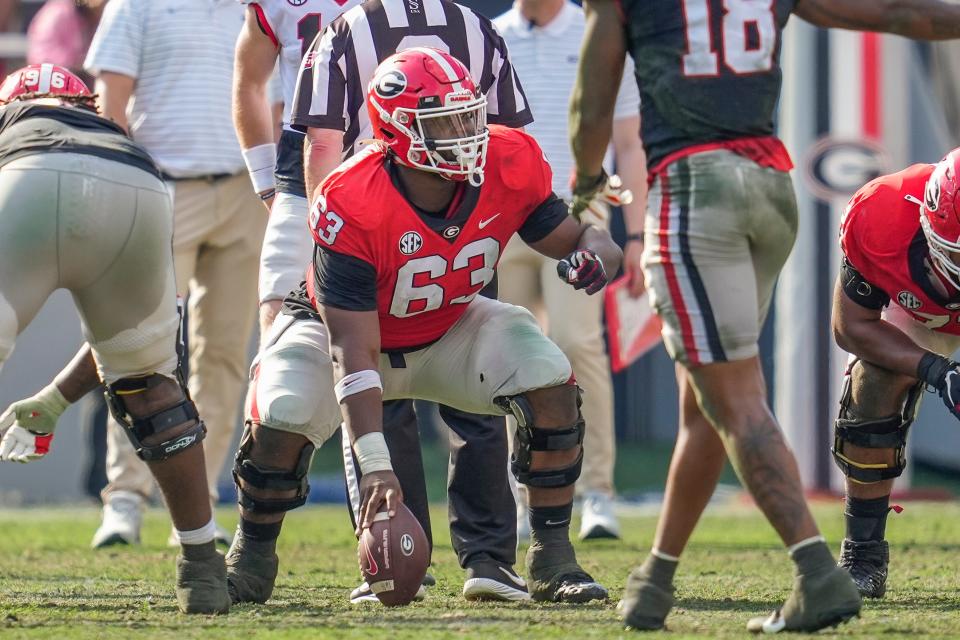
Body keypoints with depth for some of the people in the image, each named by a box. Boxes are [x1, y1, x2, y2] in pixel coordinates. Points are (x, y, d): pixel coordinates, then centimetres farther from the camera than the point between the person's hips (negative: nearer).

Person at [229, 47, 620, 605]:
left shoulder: (510, 167, -24)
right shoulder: (353, 207, -36)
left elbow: (575, 236, -8)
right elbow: (352, 350, -36)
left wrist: (594, 255, -36)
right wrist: (375, 464, -43)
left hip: (449, 330, 3)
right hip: (346, 330, -3)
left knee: (551, 384, -21)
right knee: (283, 417, -29)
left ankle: (553, 558, -8)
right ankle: (253, 558, 1)